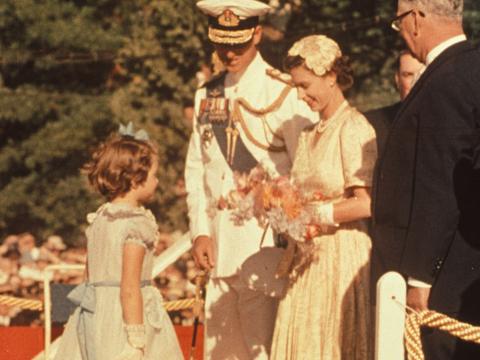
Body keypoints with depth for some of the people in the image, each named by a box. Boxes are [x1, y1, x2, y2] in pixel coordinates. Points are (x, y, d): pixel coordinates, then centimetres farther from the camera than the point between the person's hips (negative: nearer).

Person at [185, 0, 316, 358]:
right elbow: (196, 168, 15)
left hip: (266, 244, -6)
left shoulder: (285, 93, -5)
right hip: (220, 245, 6)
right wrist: (200, 231, 5)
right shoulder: (207, 95, 14)